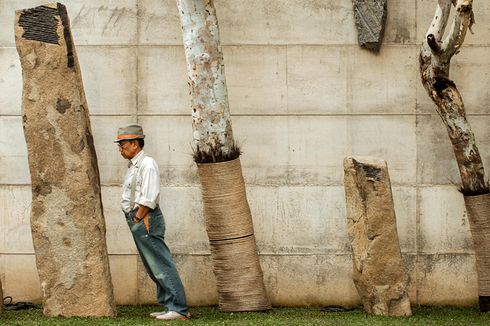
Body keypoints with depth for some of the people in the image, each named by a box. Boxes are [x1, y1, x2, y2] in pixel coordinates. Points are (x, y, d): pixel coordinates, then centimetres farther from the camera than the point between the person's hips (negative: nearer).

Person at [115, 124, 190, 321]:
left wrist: (138, 218, -14)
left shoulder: (147, 164, -11)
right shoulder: (132, 166, 18)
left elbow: (148, 198, -19)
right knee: (153, 268, 12)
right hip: (136, 221, 10)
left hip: (145, 220, -10)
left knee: (162, 266, -11)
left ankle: (179, 309, -11)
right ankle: (169, 305, 17)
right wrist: (136, 218, 9)